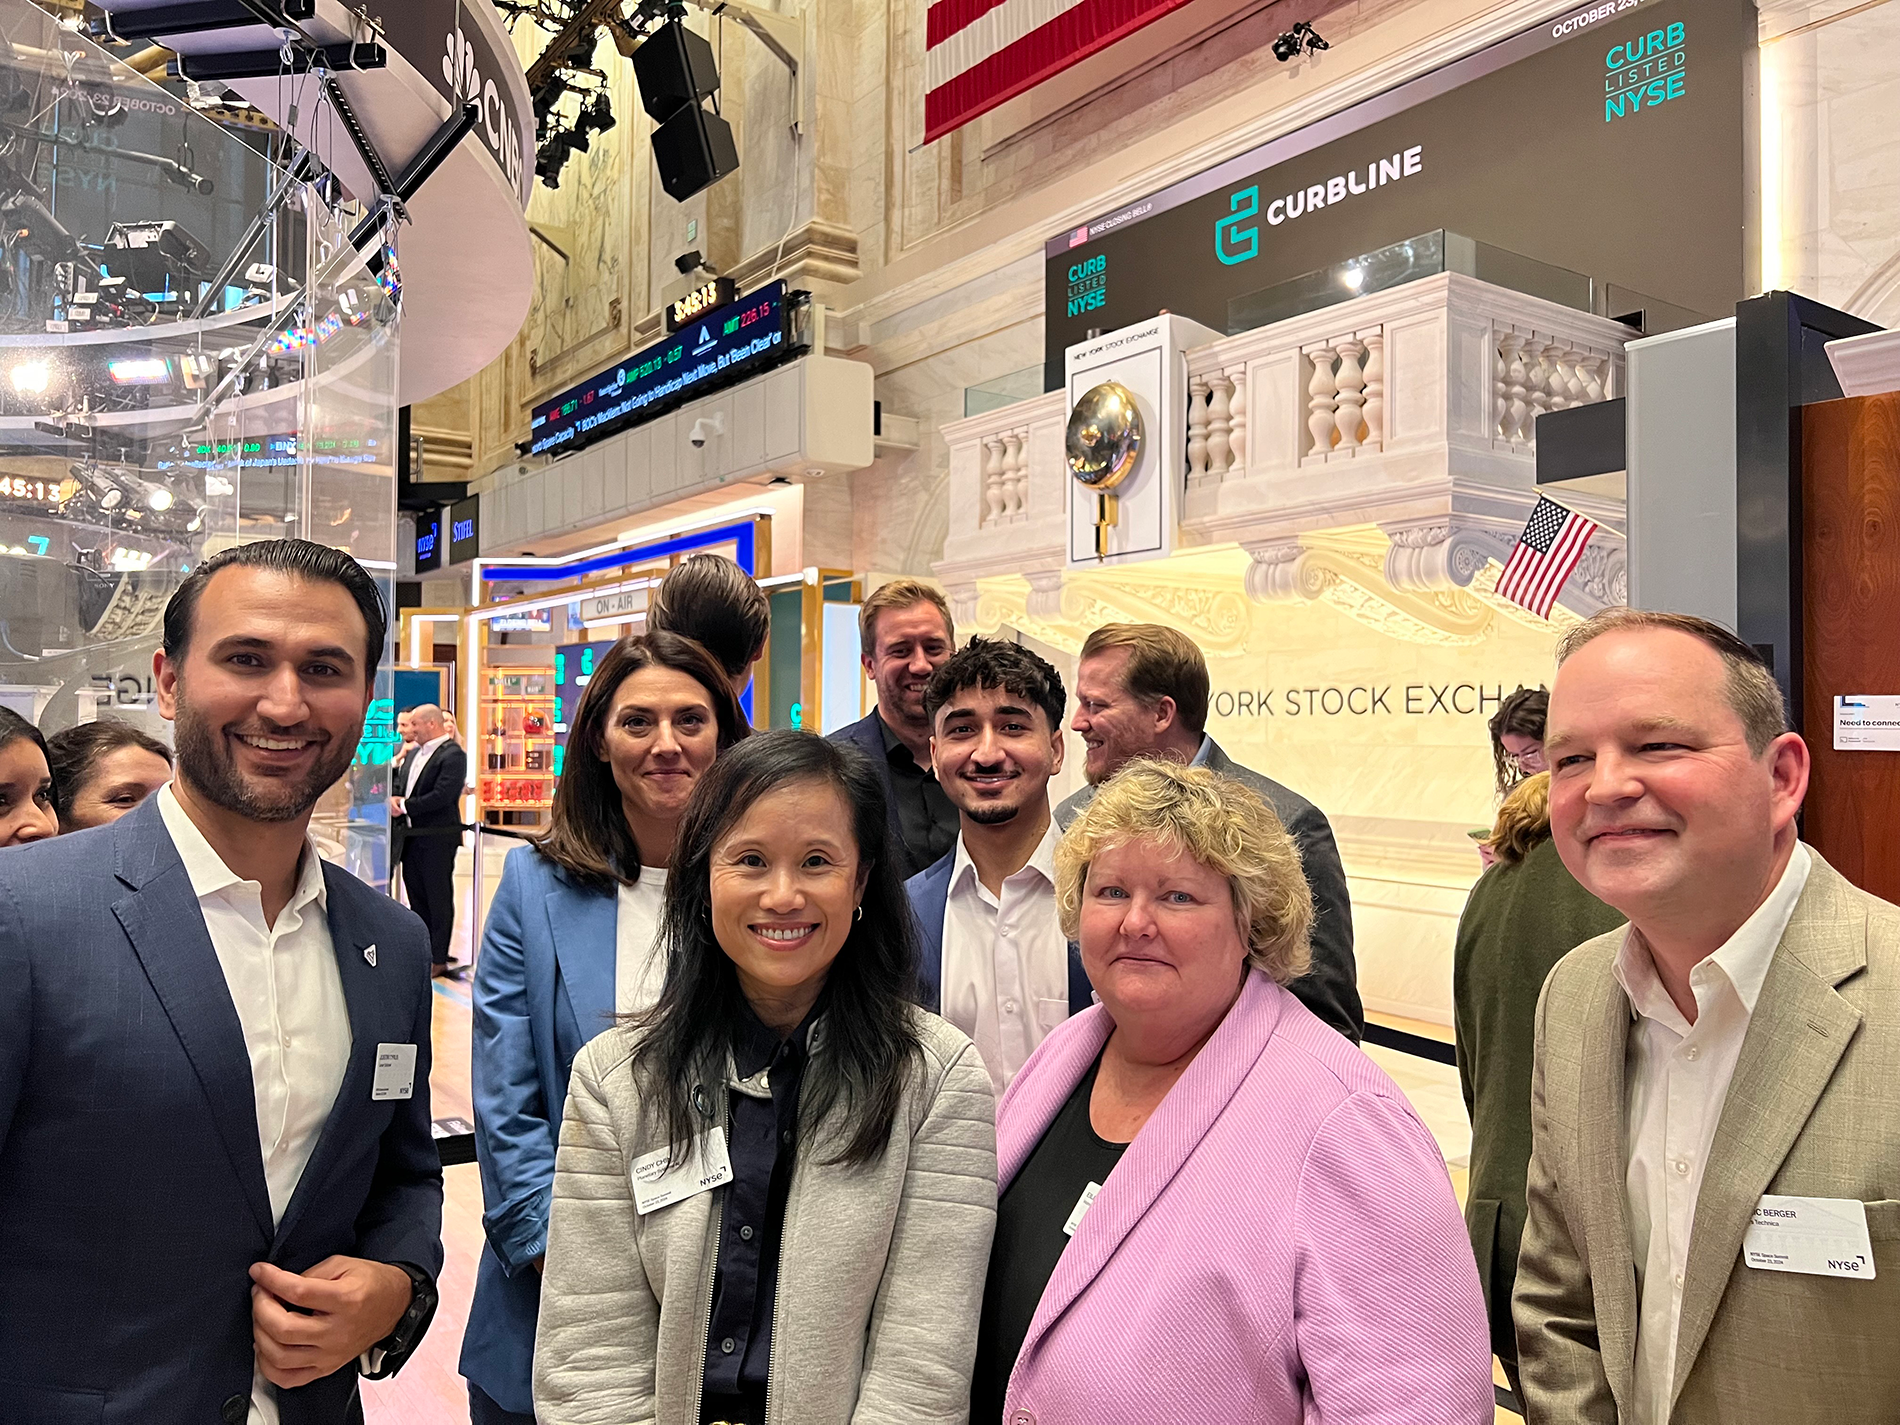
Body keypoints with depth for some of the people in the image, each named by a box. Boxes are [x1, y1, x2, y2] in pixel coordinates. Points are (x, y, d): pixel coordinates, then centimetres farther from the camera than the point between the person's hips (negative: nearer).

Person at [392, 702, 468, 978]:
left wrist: (405, 806, -15)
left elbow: (442, 796, -21)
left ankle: (439, 959, 6)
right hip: (412, 835, 9)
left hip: (437, 838, -9)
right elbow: (401, 785, 17)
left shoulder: (452, 754, -13)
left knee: (439, 898, -1)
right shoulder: (414, 754, 15)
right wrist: (394, 799, -6)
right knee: (417, 897, 14)